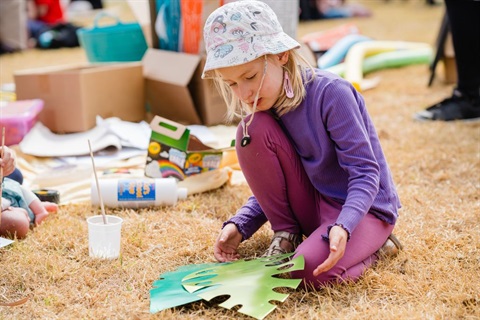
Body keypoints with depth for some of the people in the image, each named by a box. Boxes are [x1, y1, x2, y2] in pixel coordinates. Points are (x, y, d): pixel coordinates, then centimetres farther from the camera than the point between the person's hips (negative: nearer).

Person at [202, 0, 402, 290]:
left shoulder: (331, 94, -22)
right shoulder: (262, 108, -2)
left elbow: (365, 173, -23)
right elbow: (272, 185, 6)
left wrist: (342, 227, -40)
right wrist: (239, 225, -11)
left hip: (363, 206, -5)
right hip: (311, 205, 6)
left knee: (310, 270, -35)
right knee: (254, 129, -17)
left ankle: (373, 245, -1)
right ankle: (286, 233, -3)